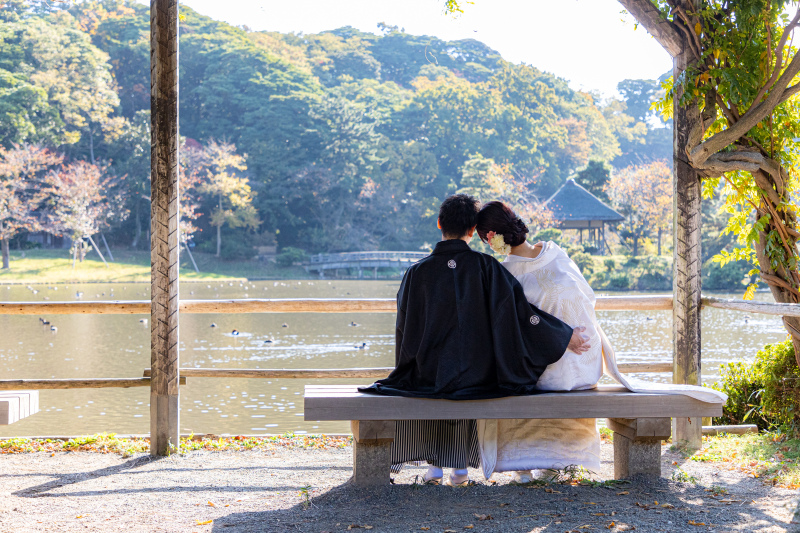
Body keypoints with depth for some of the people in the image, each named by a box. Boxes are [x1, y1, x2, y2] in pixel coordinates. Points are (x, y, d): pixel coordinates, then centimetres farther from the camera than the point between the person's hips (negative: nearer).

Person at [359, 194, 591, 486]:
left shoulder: (417, 273, -8)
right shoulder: (486, 268, -10)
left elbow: (405, 329, 2)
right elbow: (520, 311, -10)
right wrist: (567, 336, -1)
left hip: (430, 373, -1)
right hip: (477, 375, 1)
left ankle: (435, 465, 27)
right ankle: (461, 466, 29)